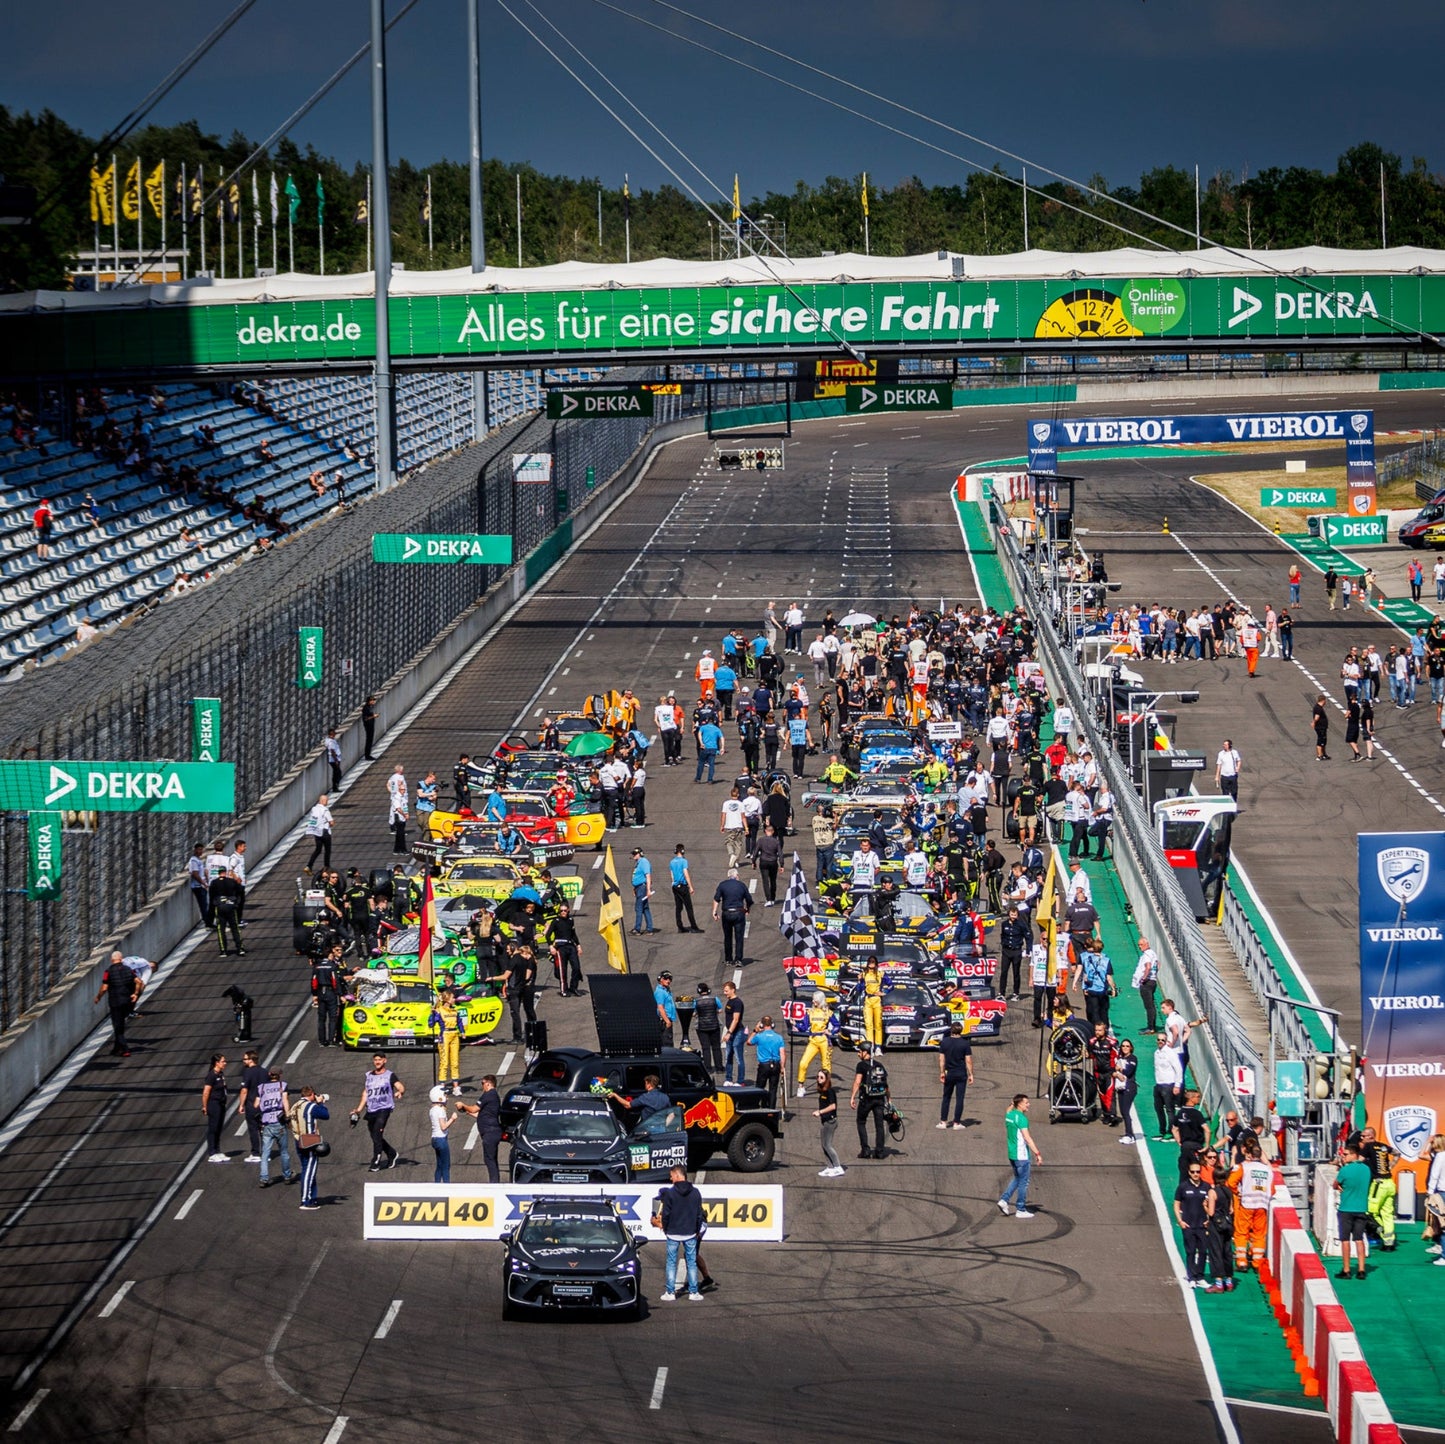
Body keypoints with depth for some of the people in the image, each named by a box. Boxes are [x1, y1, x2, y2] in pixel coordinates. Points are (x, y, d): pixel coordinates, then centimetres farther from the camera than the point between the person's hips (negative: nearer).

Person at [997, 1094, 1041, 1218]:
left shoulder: (1009, 1115, 6)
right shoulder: (1021, 1118, -19)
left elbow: (1006, 1131, 22)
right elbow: (1027, 1138, -23)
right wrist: (1037, 1153, -21)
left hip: (1011, 1154, 8)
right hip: (1021, 1155, -8)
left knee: (1017, 1178, 22)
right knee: (1023, 1182, 3)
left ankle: (1004, 1200, 11)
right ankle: (1020, 1210, 9)